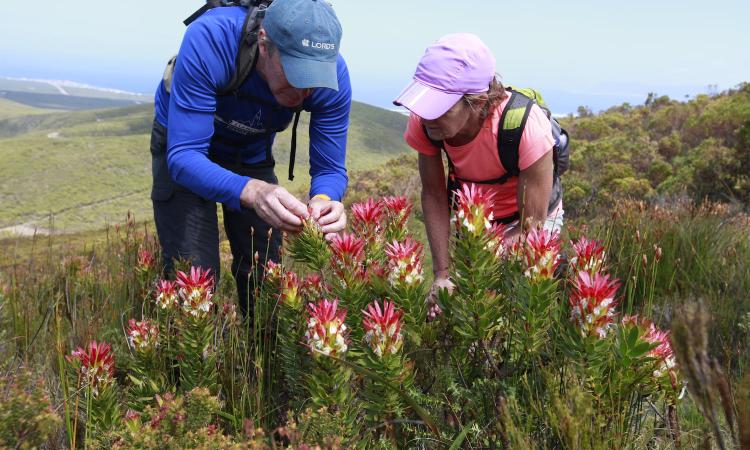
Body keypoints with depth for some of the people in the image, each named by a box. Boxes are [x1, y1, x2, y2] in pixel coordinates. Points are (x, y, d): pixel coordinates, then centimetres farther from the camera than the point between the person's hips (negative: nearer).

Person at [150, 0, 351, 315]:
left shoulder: (332, 76, -29)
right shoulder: (208, 40, -40)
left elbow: (330, 168, -20)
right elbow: (184, 157, -41)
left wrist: (324, 201, -44)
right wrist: (251, 192, -58)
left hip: (252, 156, 3)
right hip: (185, 146, -3)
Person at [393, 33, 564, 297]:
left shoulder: (526, 126, -36)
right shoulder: (423, 121, -26)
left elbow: (531, 227, -28)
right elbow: (433, 196, -13)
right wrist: (442, 274, -21)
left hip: (530, 218, -3)